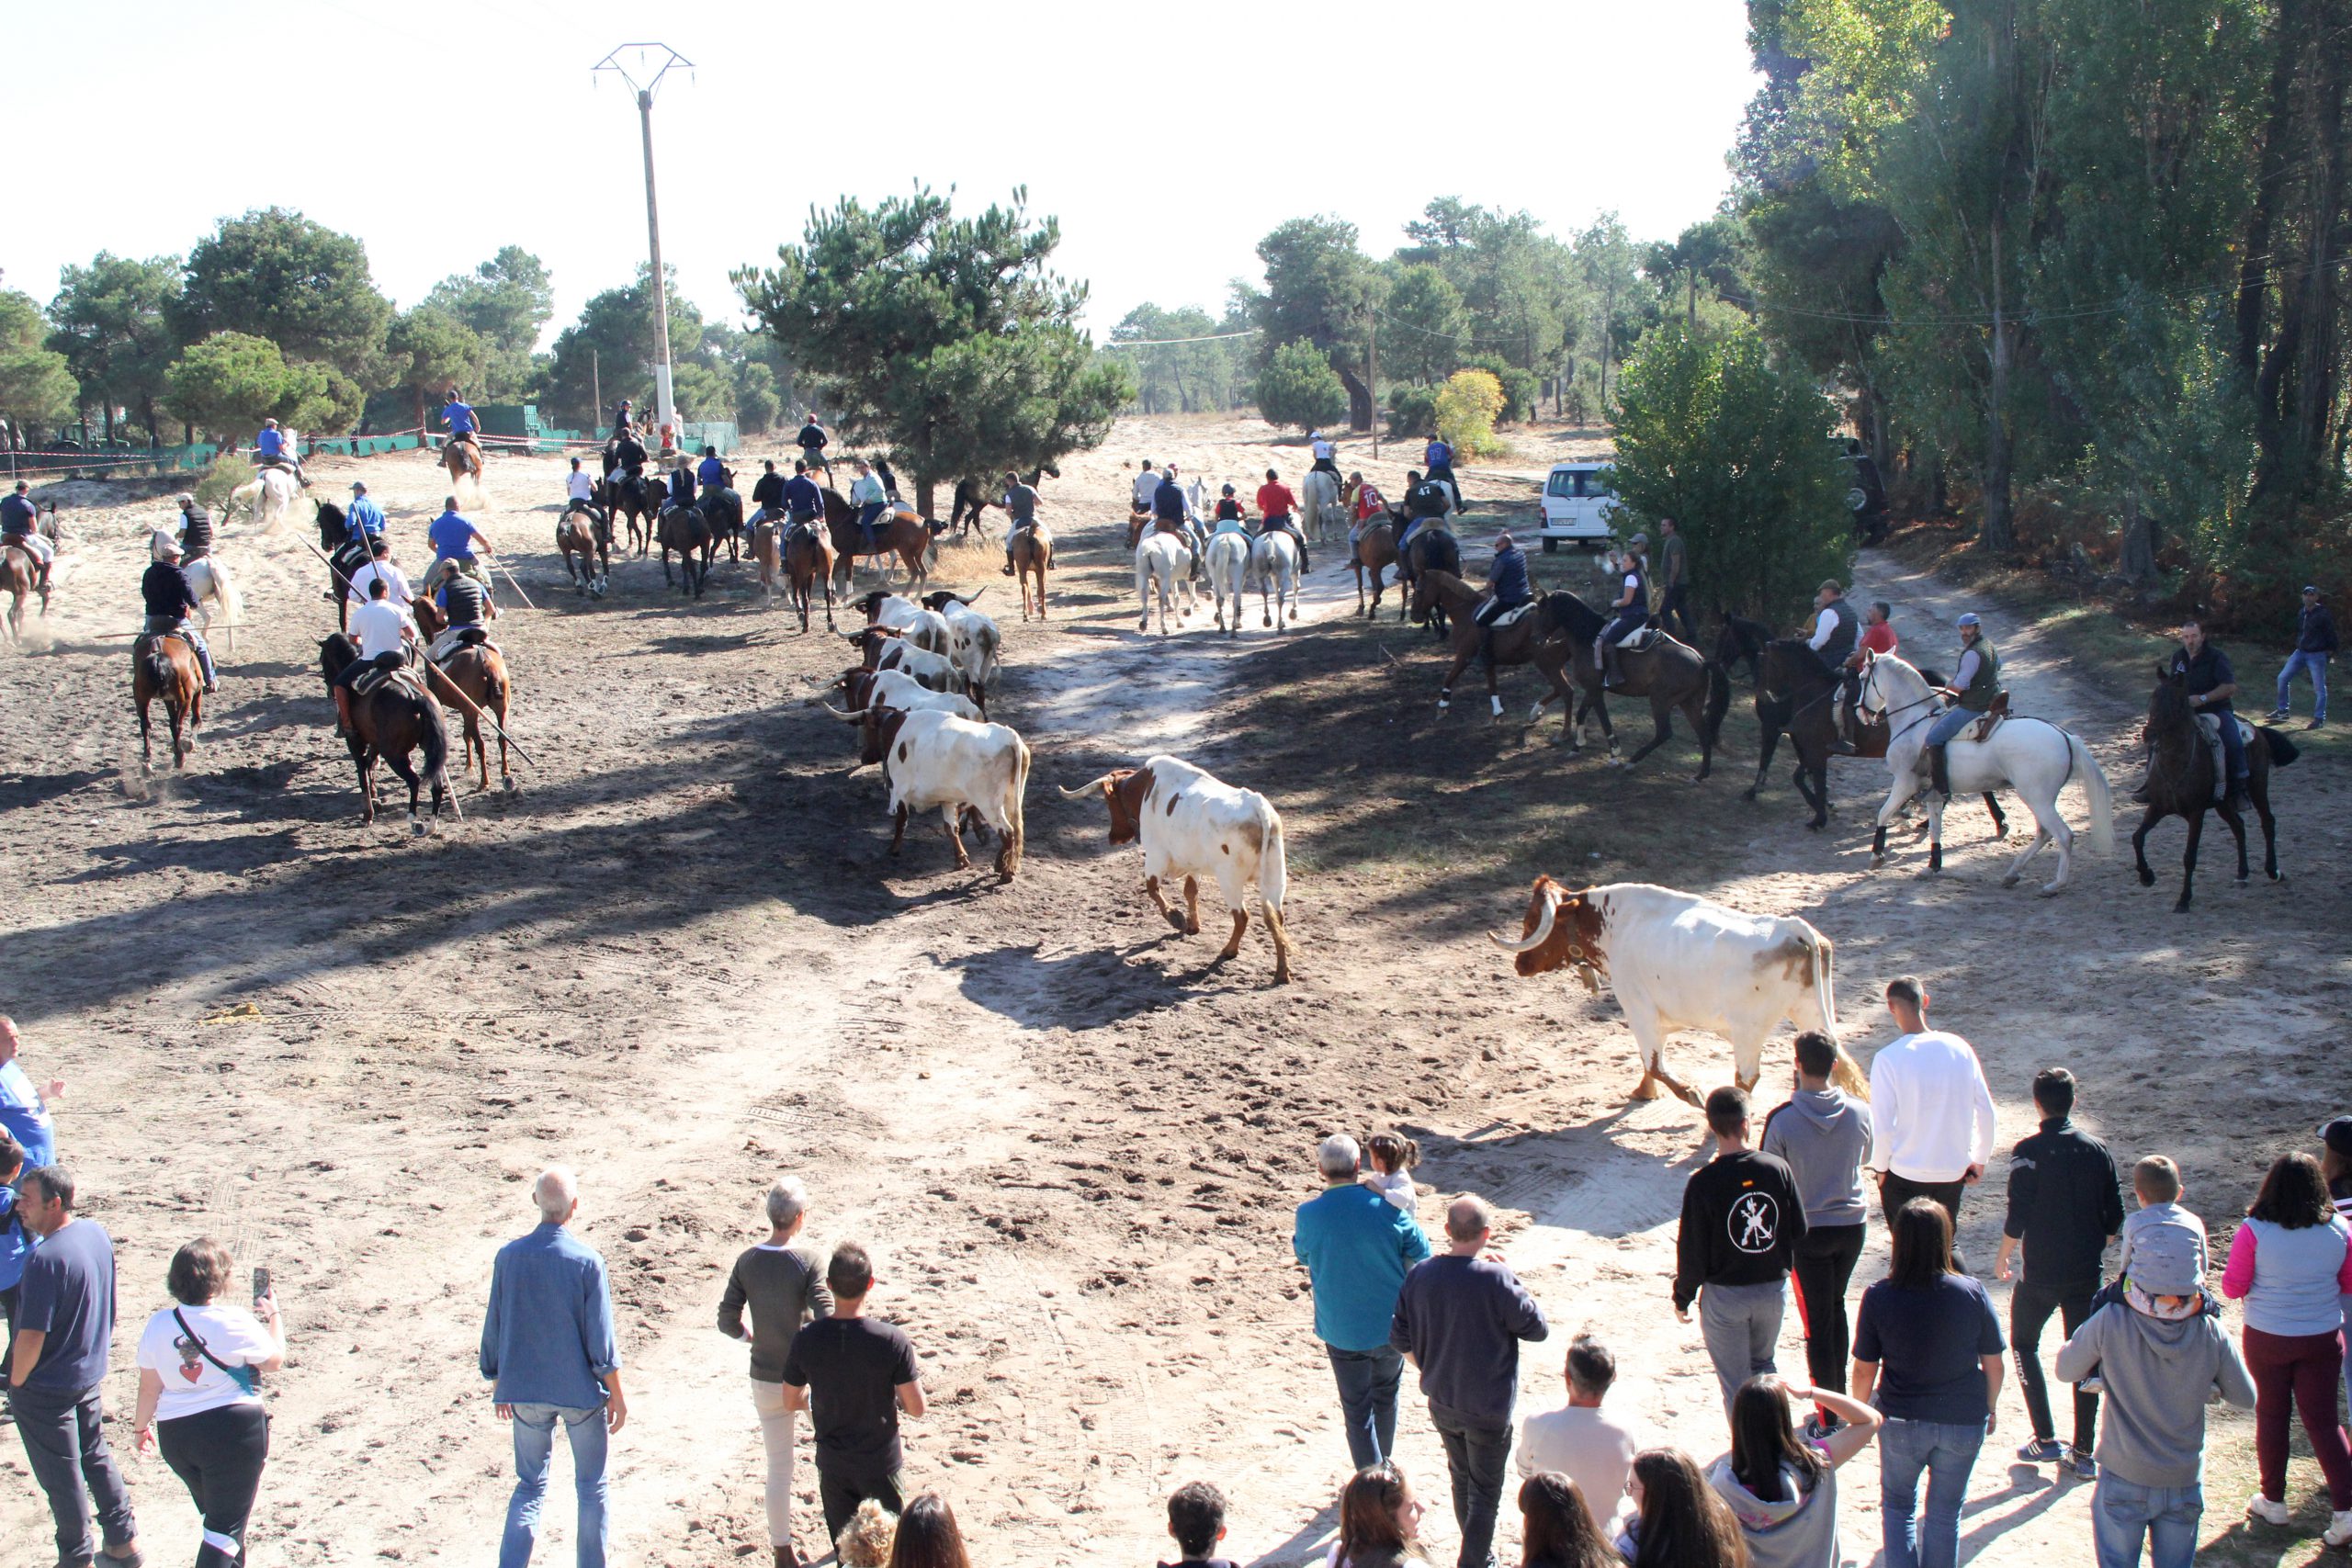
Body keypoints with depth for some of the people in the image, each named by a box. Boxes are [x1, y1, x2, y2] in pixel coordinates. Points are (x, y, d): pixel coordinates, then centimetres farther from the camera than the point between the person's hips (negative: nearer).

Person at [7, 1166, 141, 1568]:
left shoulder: (46, 1258, -29)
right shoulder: (97, 1233, -3)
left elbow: (32, 1337, -26)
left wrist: (16, 1384, -10)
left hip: (46, 1388, -8)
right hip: (90, 1376, 8)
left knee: (61, 1474, 8)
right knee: (96, 1456, 22)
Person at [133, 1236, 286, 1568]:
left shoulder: (158, 1325, -2)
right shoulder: (235, 1322, -14)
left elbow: (149, 1388, 6)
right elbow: (275, 1360, 0)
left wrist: (141, 1426, 23)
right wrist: (273, 1316, 15)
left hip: (175, 1435, 5)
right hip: (235, 1431, -5)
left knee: (217, 1514, 26)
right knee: (227, 1525, 1)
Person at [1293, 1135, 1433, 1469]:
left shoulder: (1308, 1214, -16)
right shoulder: (1386, 1209, -17)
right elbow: (1421, 1254, -4)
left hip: (1341, 1329, -1)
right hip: (1390, 1325, 1)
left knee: (1357, 1409, 10)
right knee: (1386, 1395, 24)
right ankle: (1384, 1466, 41)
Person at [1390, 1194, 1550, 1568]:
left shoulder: (1420, 1274, -12)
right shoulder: (1495, 1279, -26)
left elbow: (1400, 1339, -2)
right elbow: (1537, 1327, -13)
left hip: (1440, 1401, 5)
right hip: (1488, 1408, -5)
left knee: (1461, 1479, 26)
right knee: (1485, 1491, 12)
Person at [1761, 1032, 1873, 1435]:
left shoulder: (1782, 1119, -19)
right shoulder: (1860, 1112, -8)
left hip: (1807, 1231, -4)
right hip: (1853, 1224, 4)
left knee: (1817, 1323, 4)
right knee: (1836, 1308, 24)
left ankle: (1828, 1420, 7)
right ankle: (1839, 1397, 34)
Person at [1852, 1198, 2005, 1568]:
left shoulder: (1878, 1297, -15)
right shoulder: (1973, 1293, -14)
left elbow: (1864, 1371, -8)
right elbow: (1993, 1365, -5)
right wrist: (1990, 1410, 13)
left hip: (1901, 1421, 0)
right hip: (1964, 1421, 1)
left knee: (1898, 1506, 20)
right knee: (1945, 1512, 17)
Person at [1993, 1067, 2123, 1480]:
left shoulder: (2028, 1152, -13)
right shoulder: (2098, 1151, -1)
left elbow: (2017, 1217, -14)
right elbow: (2115, 1219, 3)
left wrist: (2003, 1256, 2)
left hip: (2040, 1272, -3)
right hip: (2087, 1274, 4)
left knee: (2024, 1343, 16)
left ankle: (2046, 1439, 9)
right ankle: (2083, 1454, 13)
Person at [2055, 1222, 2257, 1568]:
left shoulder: (2111, 1323, -21)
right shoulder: (2210, 1334, -16)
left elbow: (2066, 1369, -6)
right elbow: (2246, 1398, -2)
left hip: (2124, 1479, -1)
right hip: (2185, 1483, 1)